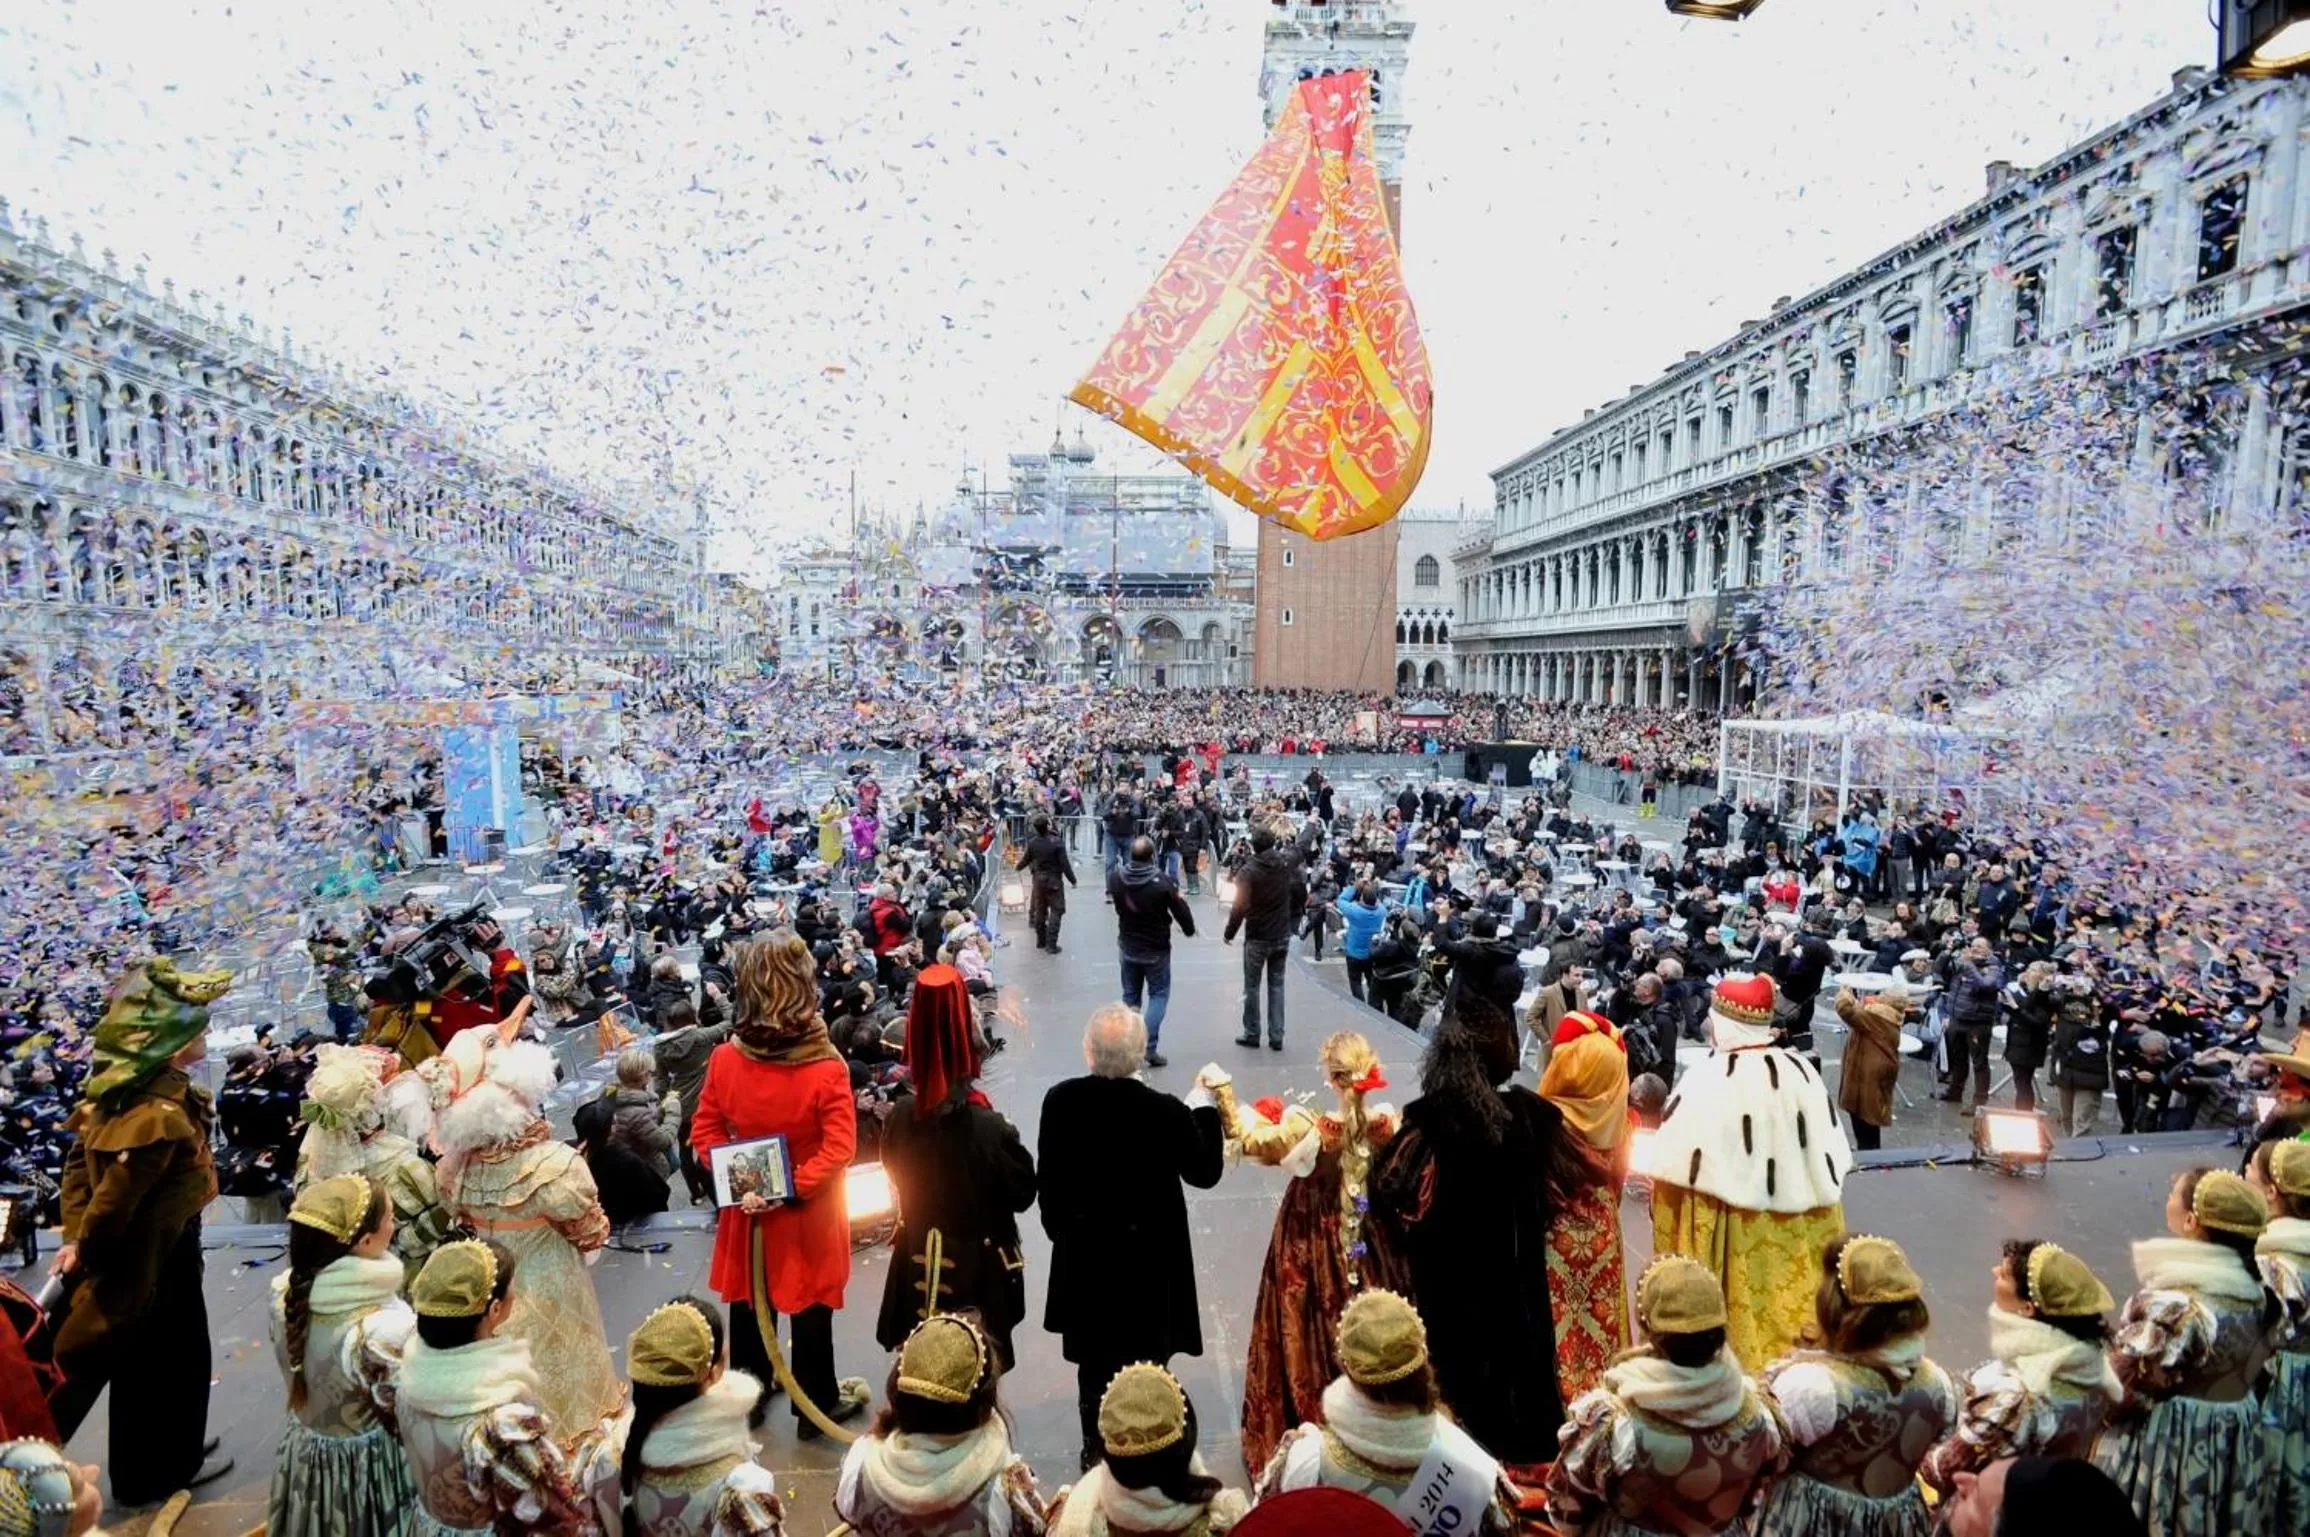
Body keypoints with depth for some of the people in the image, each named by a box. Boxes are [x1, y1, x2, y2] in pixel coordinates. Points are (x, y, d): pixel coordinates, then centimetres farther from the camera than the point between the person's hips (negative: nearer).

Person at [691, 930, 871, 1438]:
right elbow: (839, 1148, -25)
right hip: (809, 1213, -3)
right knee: (810, 1309, 13)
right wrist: (795, 1188, -17)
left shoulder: (725, 1058, -13)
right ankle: (816, 1408, 30)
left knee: (748, 1305, 22)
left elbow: (704, 1132, -5)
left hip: (746, 1207, 4)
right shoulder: (826, 1068, -24)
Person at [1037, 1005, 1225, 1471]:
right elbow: (1205, 1172, -8)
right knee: (1144, 1364, 15)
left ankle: (1096, 1447, 38)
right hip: (1148, 1259, -3)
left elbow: (1047, 1179, -4)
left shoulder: (1060, 1101, -16)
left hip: (1084, 1256, 3)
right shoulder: (1166, 1112, -25)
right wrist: (1204, 1110, 5)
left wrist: (1059, 1231, 13)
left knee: (1094, 1361, 22)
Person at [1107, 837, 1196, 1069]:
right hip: (1156, 949, -4)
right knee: (1159, 995, 9)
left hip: (1128, 947, 4)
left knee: (1130, 996, 17)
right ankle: (1150, 1047, -3)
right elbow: (1180, 910, -13)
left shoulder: (1116, 877, -12)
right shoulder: (1161, 883, -24)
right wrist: (1189, 929, 7)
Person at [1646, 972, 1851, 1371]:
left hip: (1728, 1237, -5)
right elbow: (1828, 1162, 5)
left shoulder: (1706, 1080, -18)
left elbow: (1675, 1167, -14)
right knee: (1788, 1304, 18)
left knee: (1738, 1316, 7)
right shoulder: (1801, 1071, -2)